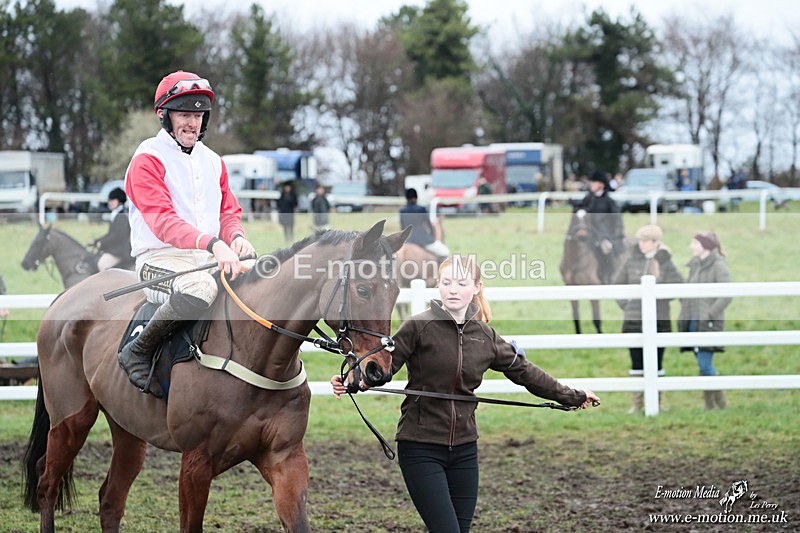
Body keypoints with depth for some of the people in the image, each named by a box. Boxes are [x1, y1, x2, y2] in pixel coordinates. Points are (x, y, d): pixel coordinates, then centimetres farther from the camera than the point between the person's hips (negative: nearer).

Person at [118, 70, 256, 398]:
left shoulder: (213, 161, 20)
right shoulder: (148, 160, -5)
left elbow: (229, 211, 19)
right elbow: (163, 221, -17)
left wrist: (236, 237, -7)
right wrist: (213, 244, -32)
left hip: (210, 258, 7)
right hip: (159, 259, -7)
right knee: (201, 285, -39)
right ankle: (137, 353, -20)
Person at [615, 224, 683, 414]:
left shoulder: (665, 262, -3)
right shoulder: (631, 261, 5)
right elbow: (619, 284, 14)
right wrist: (625, 304, 3)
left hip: (658, 320, -3)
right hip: (633, 320, 3)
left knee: (655, 362, 5)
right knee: (636, 363, 5)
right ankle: (637, 403, 12)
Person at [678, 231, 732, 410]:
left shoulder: (718, 266, -8)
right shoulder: (695, 265, 14)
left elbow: (726, 295, -16)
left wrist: (710, 314, -17)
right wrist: (685, 313, 9)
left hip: (708, 324, -7)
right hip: (693, 322, 7)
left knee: (705, 365, -11)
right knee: (702, 365, 9)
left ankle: (720, 402, 1)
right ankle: (709, 405, 14)